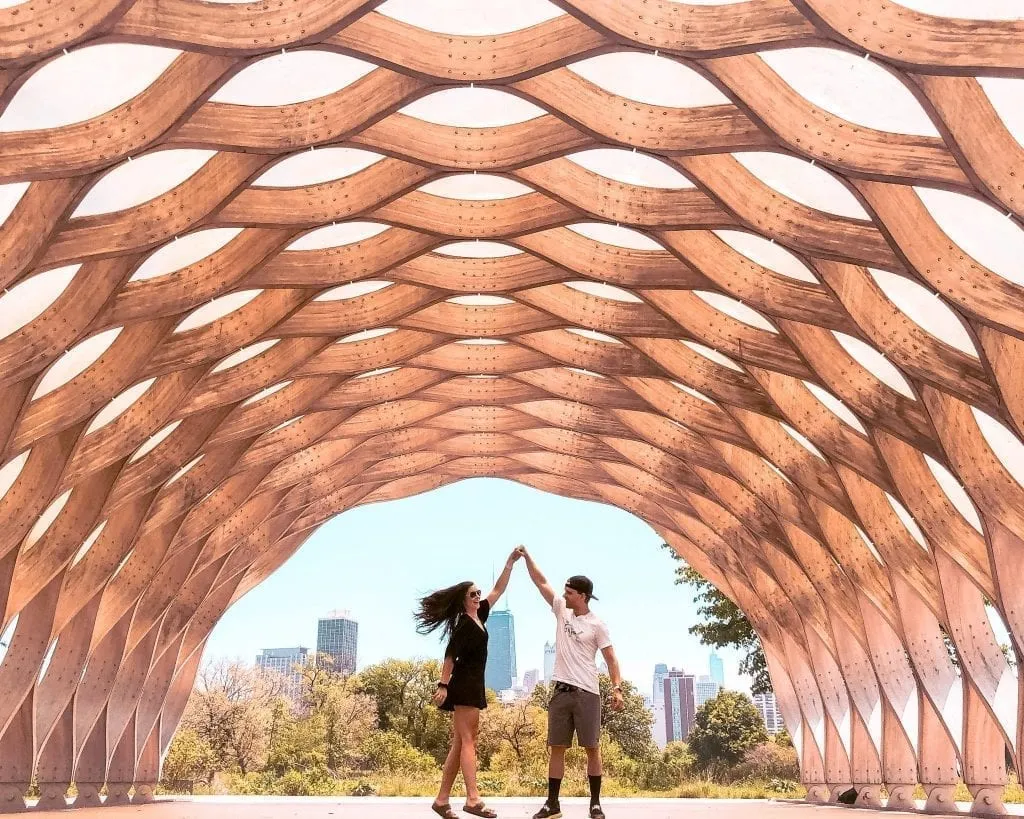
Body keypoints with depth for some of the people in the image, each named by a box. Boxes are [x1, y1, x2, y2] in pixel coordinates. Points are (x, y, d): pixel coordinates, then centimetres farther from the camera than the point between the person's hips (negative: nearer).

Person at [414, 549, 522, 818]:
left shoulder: (478, 616, 13)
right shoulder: (464, 624, -11)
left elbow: (498, 590, 19)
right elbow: (450, 655, -16)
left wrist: (511, 562, 15)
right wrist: (443, 686, -22)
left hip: (473, 685, 9)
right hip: (464, 686, -9)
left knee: (460, 743, 7)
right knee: (468, 741, -14)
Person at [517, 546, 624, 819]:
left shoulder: (596, 625, -4)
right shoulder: (562, 611, 8)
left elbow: (610, 658, -4)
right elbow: (541, 582, 11)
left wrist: (617, 688, -15)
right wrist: (526, 556, 5)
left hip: (587, 692, -4)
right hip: (561, 690, 4)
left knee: (592, 747, 1)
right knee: (557, 747, 5)